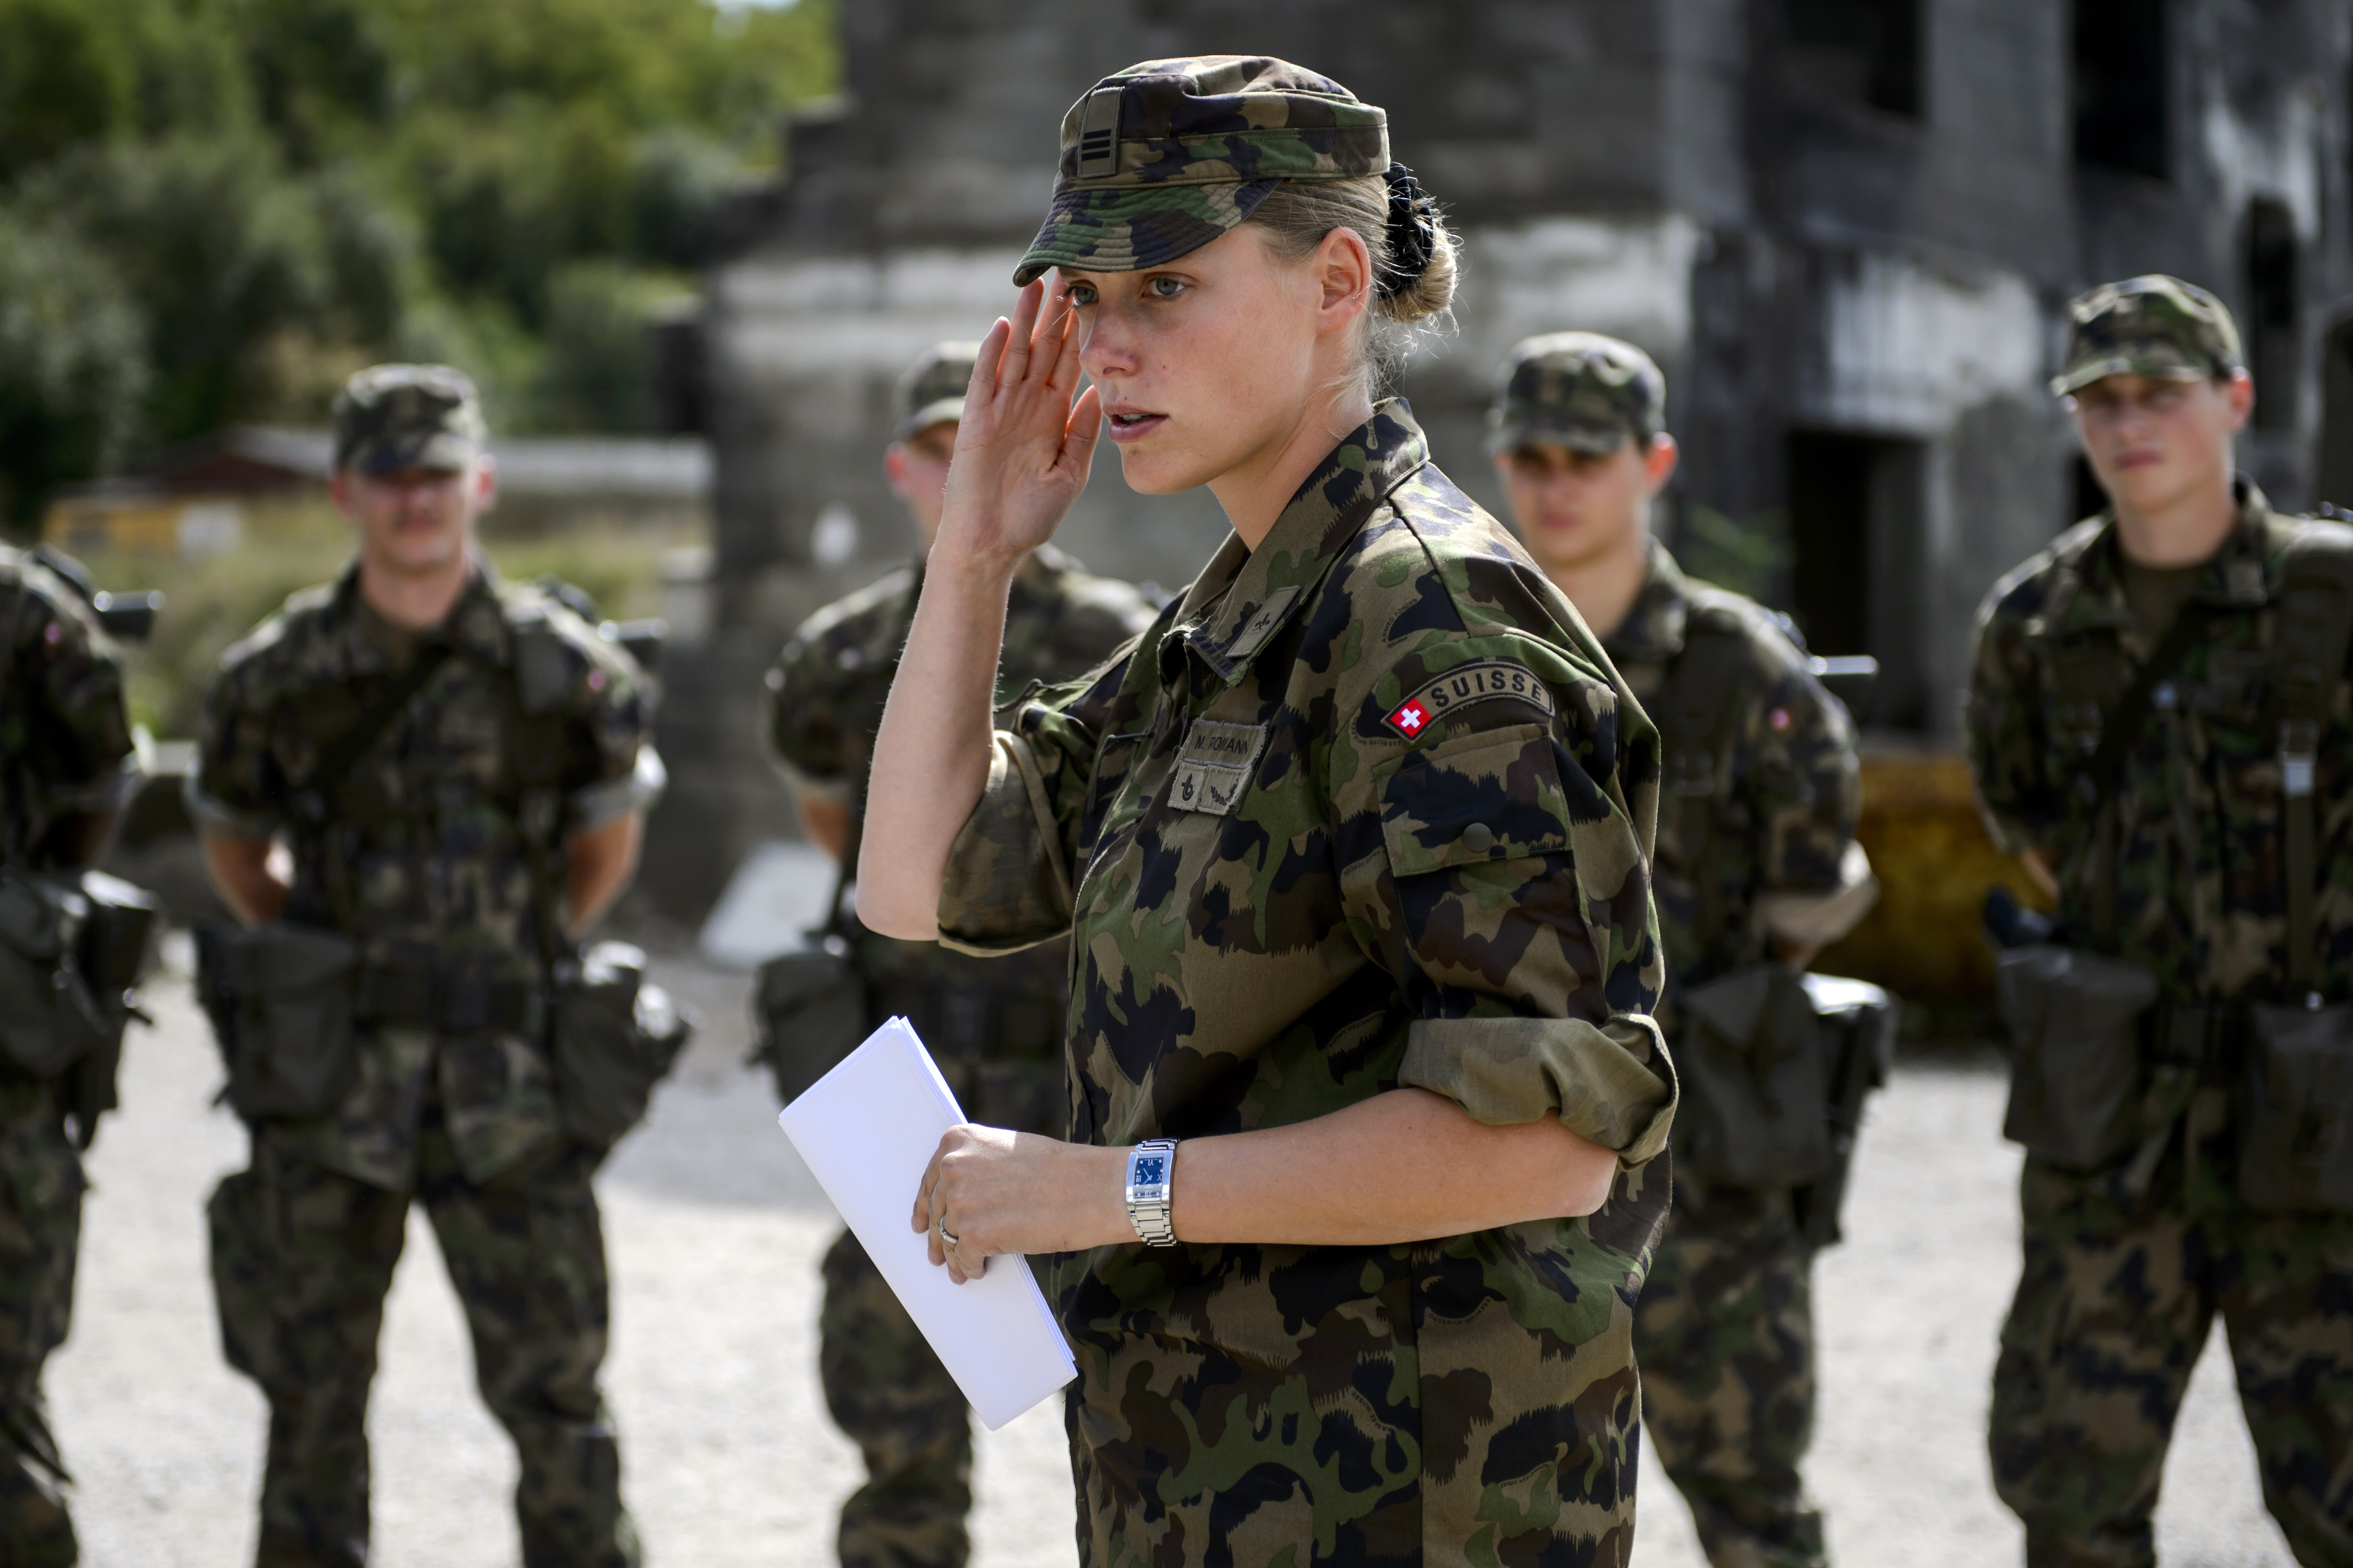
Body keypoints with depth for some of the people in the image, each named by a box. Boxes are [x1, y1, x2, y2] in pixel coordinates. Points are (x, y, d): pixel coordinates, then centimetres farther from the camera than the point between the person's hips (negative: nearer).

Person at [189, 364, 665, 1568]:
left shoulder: (562, 669, -1)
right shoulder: (277, 678, 2)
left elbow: (610, 838, 14)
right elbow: (230, 839, 18)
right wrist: (310, 969, 10)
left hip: (506, 1089, -1)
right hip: (322, 1078, 1)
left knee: (552, 1393, -1)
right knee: (311, 1398, 8)